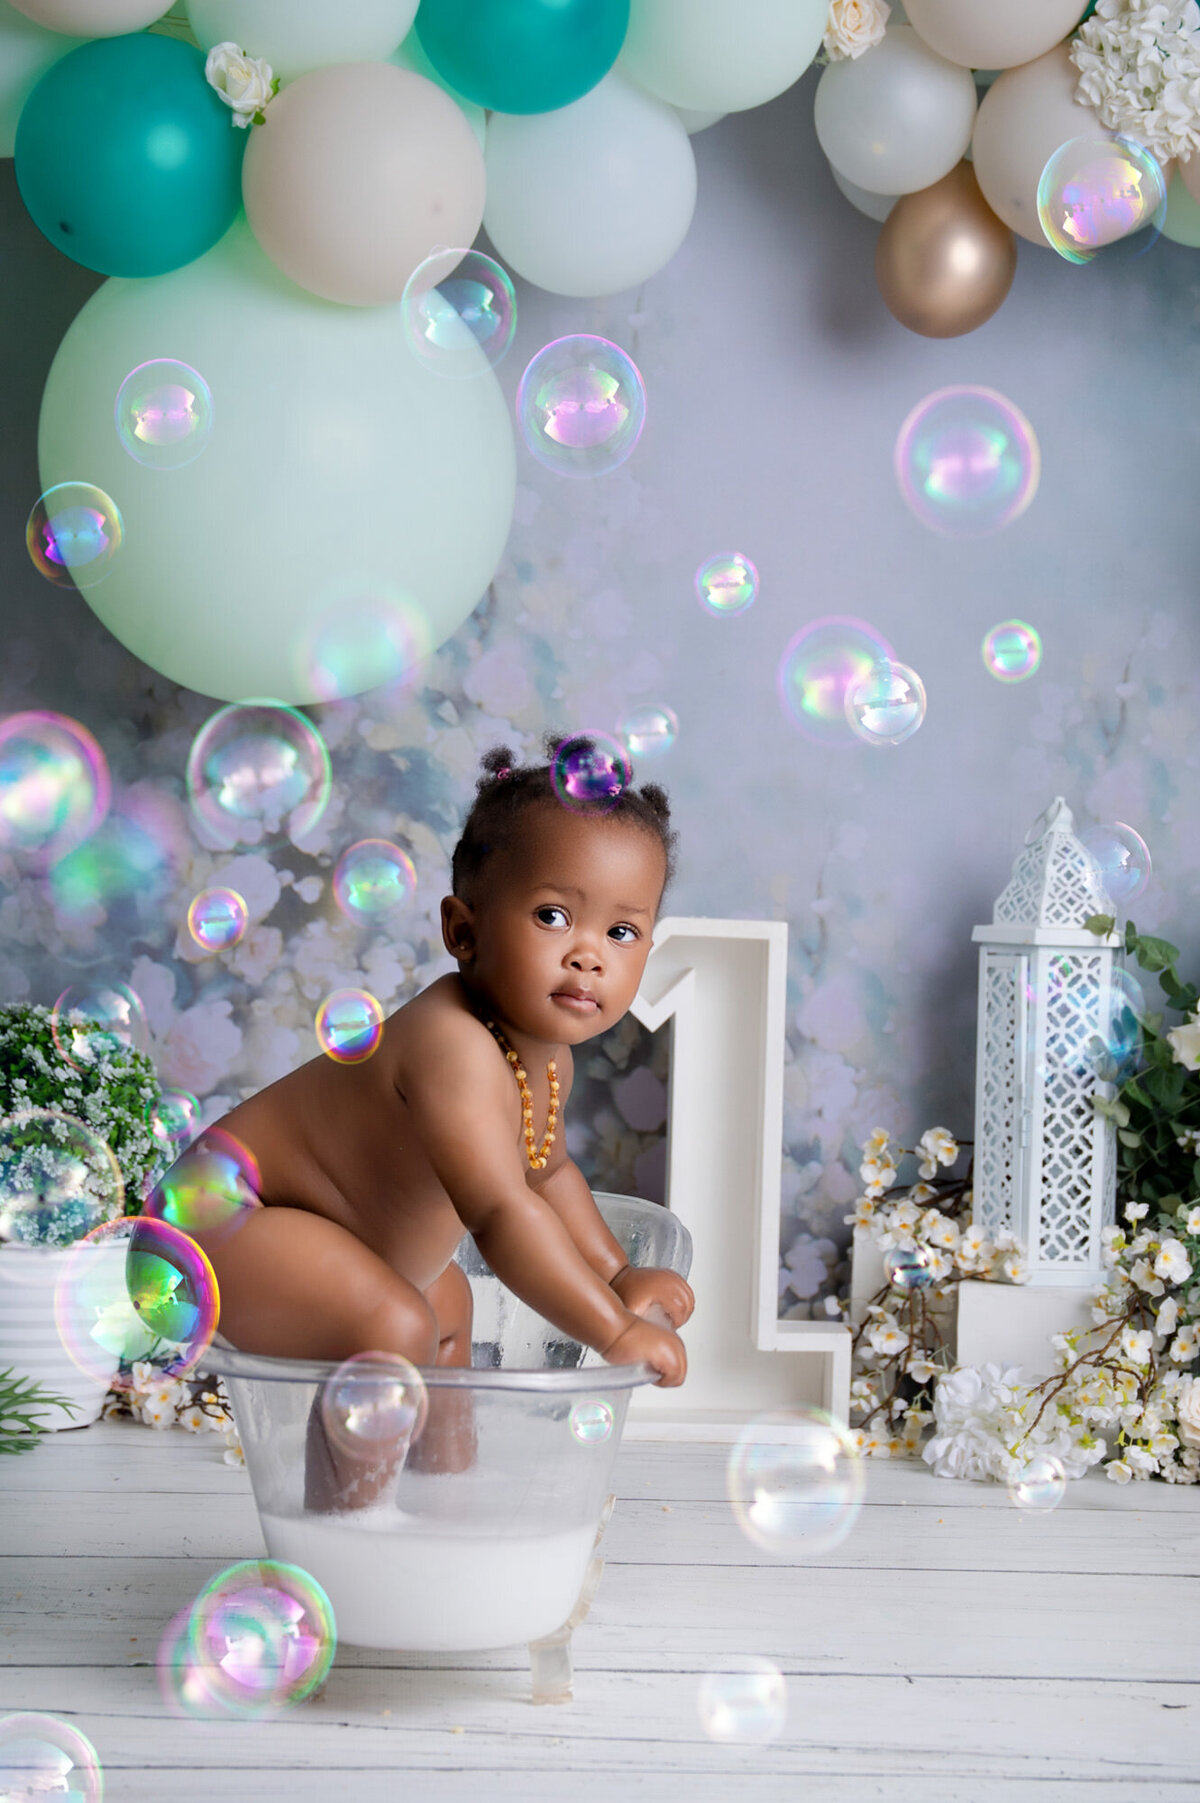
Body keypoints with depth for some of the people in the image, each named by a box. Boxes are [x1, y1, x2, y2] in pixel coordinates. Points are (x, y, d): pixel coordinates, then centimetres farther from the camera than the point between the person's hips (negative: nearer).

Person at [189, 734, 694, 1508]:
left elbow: (547, 1168, 22)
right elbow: (501, 1213, -38)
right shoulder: (454, 1048, -33)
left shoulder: (547, 1052, 1)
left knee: (447, 1301, 29)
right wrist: (615, 1332, -33)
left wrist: (618, 1274, 17)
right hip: (228, 1219, -11)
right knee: (392, 1329, -29)